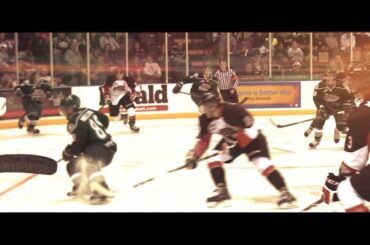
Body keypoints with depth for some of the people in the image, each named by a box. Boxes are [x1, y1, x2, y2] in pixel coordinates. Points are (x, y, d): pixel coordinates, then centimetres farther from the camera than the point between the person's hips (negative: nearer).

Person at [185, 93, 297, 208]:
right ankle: (222, 192, 4)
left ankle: (285, 193, -22)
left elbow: (248, 129, -31)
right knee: (213, 160, -7)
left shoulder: (232, 110, -33)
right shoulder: (205, 120, -10)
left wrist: (232, 146, -34)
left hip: (252, 138, -7)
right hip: (231, 140, 7)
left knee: (262, 164, -24)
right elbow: (203, 140, 0)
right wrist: (194, 155, -9)